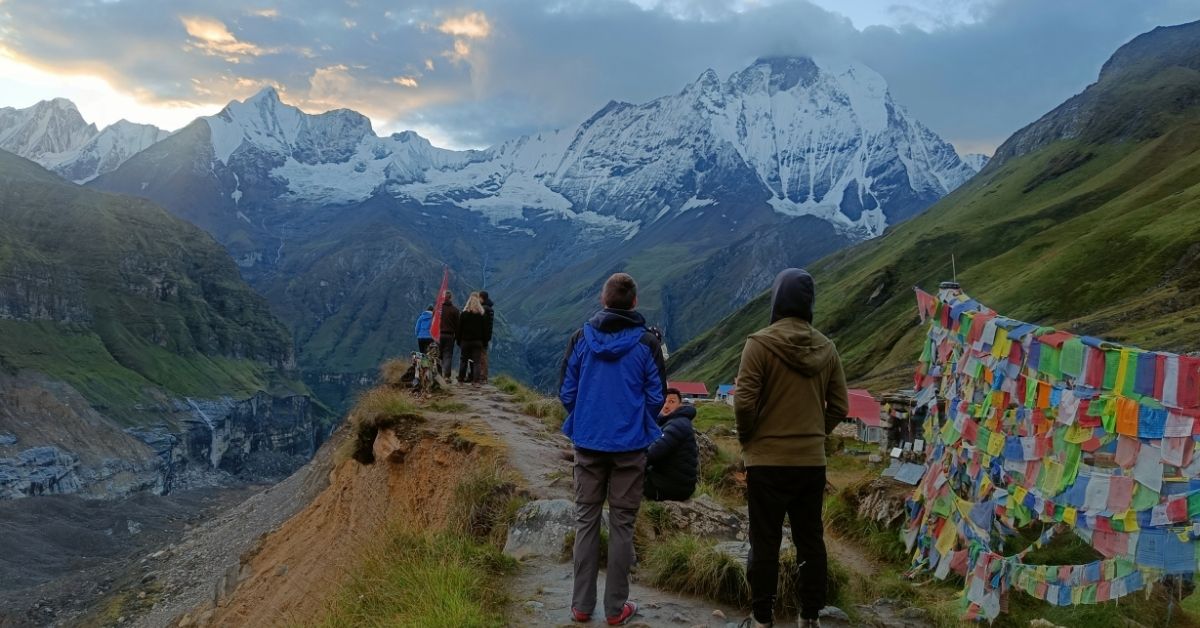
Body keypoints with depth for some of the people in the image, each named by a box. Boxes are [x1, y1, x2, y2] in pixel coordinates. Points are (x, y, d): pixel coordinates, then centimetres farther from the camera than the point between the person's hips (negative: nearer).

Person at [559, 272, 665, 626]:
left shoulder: (581, 338, -3)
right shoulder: (646, 343, -7)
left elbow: (566, 391, 0)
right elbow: (656, 397, -2)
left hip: (587, 443, 2)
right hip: (630, 445, -1)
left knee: (586, 520, 11)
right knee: (622, 524, 7)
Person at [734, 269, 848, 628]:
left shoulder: (760, 343, -13)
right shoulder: (826, 348, 2)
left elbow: (744, 401, -16)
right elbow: (839, 407, 5)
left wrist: (747, 439, 1)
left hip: (768, 460, -4)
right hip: (812, 461, 4)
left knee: (765, 542, 5)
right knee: (810, 540, 13)